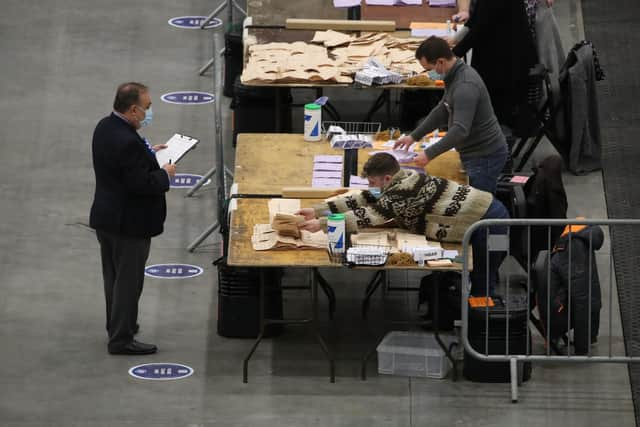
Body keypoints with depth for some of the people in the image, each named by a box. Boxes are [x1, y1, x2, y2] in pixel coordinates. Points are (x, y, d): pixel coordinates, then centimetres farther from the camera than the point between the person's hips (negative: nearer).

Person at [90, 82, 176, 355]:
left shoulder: (105, 127, 0)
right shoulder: (128, 142, -30)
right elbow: (141, 184, -28)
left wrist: (149, 153, 10)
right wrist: (164, 174, -12)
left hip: (105, 217, 10)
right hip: (129, 224, -10)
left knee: (114, 276, 23)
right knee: (128, 280, 2)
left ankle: (117, 325, 39)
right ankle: (121, 339, 9)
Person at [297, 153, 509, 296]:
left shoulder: (404, 193, -22)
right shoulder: (401, 182, 8)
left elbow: (368, 217, -26)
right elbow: (364, 200, 10)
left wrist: (322, 224, -23)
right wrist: (317, 211, 4)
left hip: (488, 223, -10)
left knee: (481, 289, -2)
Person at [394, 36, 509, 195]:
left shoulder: (465, 86, -26)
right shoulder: (454, 77, 7)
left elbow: (460, 130, -32)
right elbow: (442, 111, 21)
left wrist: (429, 154, -29)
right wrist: (414, 136, 18)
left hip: (485, 157, -10)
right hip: (475, 154, 10)